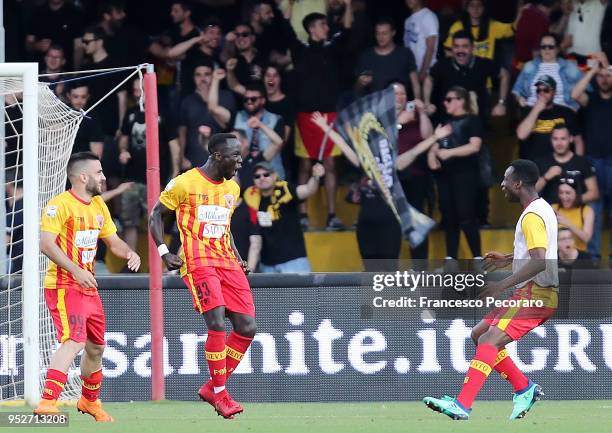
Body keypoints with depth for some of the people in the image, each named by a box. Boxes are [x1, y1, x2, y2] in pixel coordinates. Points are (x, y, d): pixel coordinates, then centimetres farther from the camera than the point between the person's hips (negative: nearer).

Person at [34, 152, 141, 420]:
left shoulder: (98, 206, 15)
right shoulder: (60, 204, -13)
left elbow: (112, 241, 24)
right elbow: (46, 243, -21)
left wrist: (129, 253, 1)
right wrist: (76, 270, -28)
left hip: (88, 286, 9)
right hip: (63, 285, -9)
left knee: (96, 346, 19)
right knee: (74, 341, -26)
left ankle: (89, 401, 41)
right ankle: (47, 402, -33)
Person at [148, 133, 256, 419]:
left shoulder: (232, 188, 15)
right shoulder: (185, 184, -5)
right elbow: (155, 215, 3)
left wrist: (237, 258, 16)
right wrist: (164, 253, -8)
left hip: (227, 263, 7)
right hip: (198, 263, -7)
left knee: (246, 328, -3)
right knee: (217, 323, -20)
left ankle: (212, 387, 10)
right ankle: (219, 394, -8)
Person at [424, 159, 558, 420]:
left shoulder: (532, 216, -16)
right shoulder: (542, 208, 17)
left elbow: (540, 261, -28)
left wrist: (502, 285, -29)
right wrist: (507, 259, 24)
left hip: (535, 294, -11)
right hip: (530, 294, 11)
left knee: (489, 340, -22)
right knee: (479, 334, 13)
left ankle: (462, 406, -33)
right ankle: (524, 389, 13)